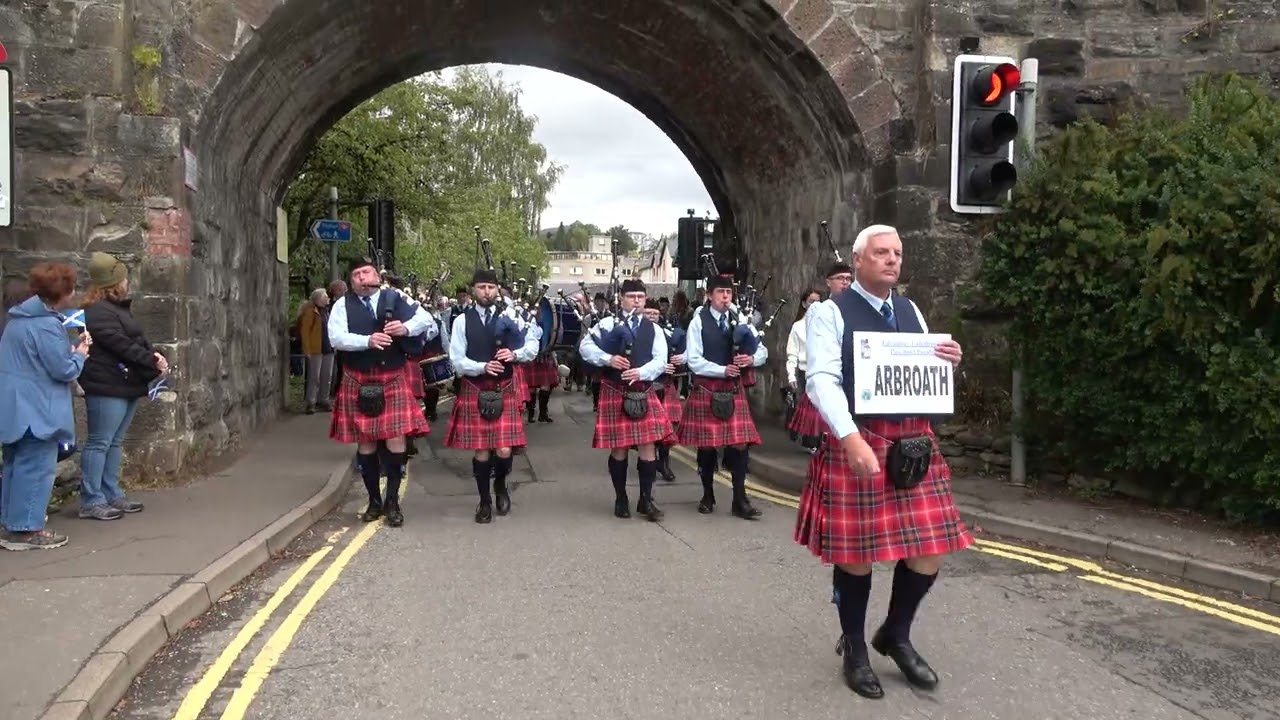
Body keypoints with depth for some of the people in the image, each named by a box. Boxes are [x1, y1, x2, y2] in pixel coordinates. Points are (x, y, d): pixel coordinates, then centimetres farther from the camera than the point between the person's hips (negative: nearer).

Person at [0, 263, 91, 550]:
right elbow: (64, 370, -18)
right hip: (36, 410, -10)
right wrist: (80, 354, 0)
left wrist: (71, 349, 11)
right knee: (36, 467, -3)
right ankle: (25, 530, 1)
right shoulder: (47, 325, -20)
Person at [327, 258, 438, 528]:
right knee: (365, 443, 8)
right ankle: (374, 500, 23)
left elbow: (426, 318, -1)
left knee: (396, 441, -4)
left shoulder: (395, 299, 4)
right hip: (358, 382, 1)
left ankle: (392, 501, 11)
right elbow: (336, 338, -11)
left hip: (393, 380, 0)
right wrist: (367, 340, -25)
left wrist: (406, 327, -21)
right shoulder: (342, 306, 2)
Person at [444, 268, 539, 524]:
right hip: (474, 391, -1)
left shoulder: (509, 316, 2)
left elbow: (533, 344, 3)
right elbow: (457, 361, -6)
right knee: (481, 450, 5)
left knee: (504, 450, -6)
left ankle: (500, 486, 26)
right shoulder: (462, 321, -2)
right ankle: (485, 500, 24)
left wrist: (515, 354, -16)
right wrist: (483, 367, -21)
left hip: (504, 390, 1)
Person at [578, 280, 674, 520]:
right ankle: (621, 499, 20)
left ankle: (646, 500, 12)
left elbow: (661, 361, -2)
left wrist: (641, 372, -20)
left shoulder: (653, 329, 7)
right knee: (618, 448, 5)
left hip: (643, 394, 2)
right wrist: (608, 359, -19)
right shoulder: (607, 323, 1)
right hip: (614, 393, -2)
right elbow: (584, 345, -6)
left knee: (648, 447, -1)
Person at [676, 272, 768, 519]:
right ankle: (708, 496, 22)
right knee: (706, 444, 6)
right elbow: (693, 361, -11)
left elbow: (763, 351, 8)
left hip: (733, 390, 3)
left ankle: (740, 500, 5)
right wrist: (723, 370, -17)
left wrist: (752, 359, -14)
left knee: (739, 443, -2)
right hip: (706, 390, -3)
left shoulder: (739, 321, 8)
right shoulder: (698, 322, -5)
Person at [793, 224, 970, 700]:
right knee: (855, 551, 3)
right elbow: (822, 380, -15)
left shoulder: (911, 312, 14)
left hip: (914, 440, 6)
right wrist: (851, 437, -28)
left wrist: (948, 363, -4)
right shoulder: (830, 313, -5)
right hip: (857, 441, -5)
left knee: (929, 548, 5)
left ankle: (896, 635, 29)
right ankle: (854, 649, 25)